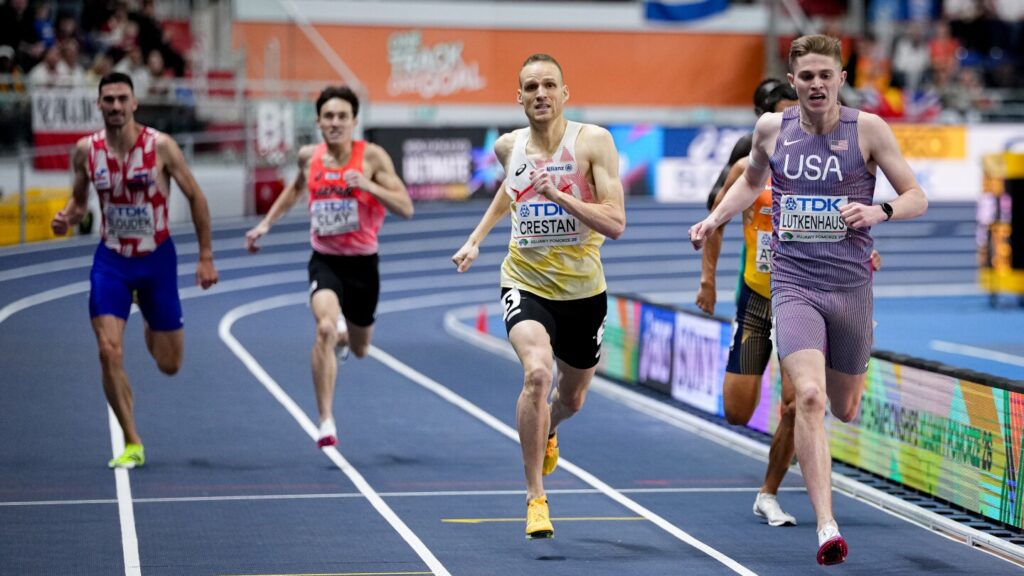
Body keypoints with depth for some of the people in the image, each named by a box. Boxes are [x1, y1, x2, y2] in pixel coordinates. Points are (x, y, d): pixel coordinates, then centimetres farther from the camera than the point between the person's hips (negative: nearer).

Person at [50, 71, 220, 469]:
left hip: (157, 258, -1)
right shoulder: (86, 150, -5)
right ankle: (132, 446, 1)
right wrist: (67, 218, -14)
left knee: (169, 365, 7)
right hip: (111, 260, 1)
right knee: (109, 352, -15)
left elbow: (195, 197, -4)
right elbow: (79, 201, 10)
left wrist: (206, 257, -6)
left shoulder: (161, 146, -13)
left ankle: (152, 326, 46)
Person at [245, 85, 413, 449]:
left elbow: (406, 208, -14)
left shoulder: (372, 157, -11)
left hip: (362, 262, 0)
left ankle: (344, 332, 59)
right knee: (325, 329, -28)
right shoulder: (309, 157, -1)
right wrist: (266, 223, 18)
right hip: (324, 260, 0)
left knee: (359, 350, 18)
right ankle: (326, 421, -25)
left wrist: (368, 186, -28)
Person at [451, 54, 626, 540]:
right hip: (526, 283, 0)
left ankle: (546, 433, 59)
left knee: (572, 398, 19)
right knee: (537, 373, -28)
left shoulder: (593, 141, -13)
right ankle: (535, 497, -17)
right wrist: (476, 238, 23)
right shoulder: (508, 146, -1)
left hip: (582, 290, 0)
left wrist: (560, 195, -29)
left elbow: (615, 224, -19)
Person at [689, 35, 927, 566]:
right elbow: (751, 181, 25)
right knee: (809, 397, -21)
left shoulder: (868, 129, -3)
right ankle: (826, 527, -23)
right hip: (794, 283, 0)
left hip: (851, 285, 0)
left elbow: (917, 198, 0)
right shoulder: (771, 128, 4)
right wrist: (714, 219, 12)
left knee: (844, 408, 13)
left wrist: (879, 211, -20)